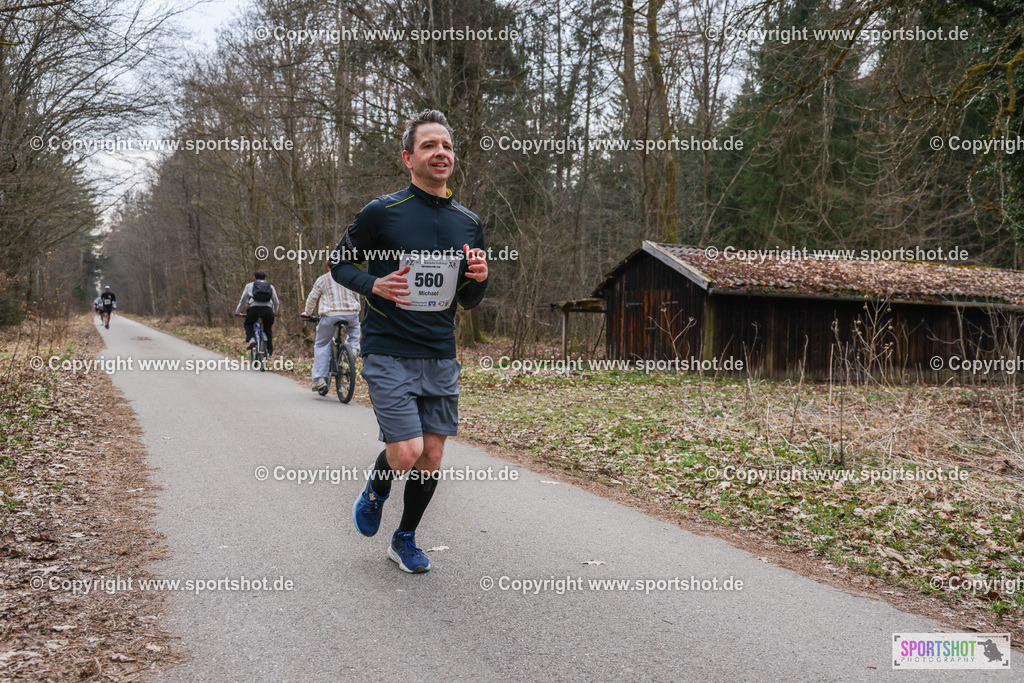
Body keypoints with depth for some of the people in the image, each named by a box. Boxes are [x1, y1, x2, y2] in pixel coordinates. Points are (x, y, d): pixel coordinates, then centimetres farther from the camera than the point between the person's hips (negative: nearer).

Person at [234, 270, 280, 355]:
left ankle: (250, 339, -1)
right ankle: (269, 350, 15)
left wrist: (237, 312, 36)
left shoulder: (249, 286, 22)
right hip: (268, 309, 1)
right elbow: (276, 303, 28)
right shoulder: (270, 286, 26)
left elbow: (242, 300, 23)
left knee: (248, 324, 26)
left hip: (254, 308, -1)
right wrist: (274, 312, 45)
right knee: (268, 329, 22)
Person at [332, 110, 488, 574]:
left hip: (441, 357, 5)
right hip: (388, 353, -4)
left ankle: (405, 539, 29)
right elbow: (339, 263, 4)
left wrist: (478, 279, -7)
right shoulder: (382, 212, -6)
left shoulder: (468, 223, 8)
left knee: (432, 458, 6)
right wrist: (374, 285, -15)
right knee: (407, 454, -13)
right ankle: (377, 486, 23)